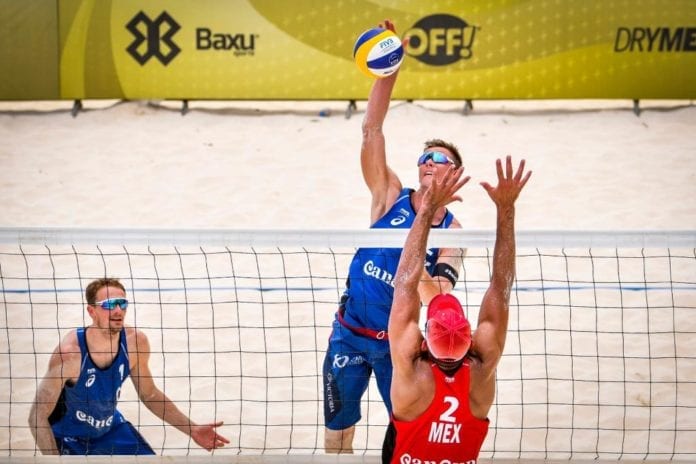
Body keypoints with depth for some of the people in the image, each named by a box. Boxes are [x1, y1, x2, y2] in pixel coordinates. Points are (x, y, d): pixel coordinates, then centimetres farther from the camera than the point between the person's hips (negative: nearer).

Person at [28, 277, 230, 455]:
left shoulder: (135, 342, -17)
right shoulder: (69, 352, -33)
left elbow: (149, 395, 2)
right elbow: (38, 417, -26)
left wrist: (191, 429, -3)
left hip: (111, 427, 5)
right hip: (69, 437, -5)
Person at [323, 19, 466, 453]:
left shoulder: (453, 232, -4)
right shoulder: (390, 197, -4)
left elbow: (446, 271, -24)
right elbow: (372, 131, -14)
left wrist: (440, 283, -48)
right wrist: (389, 71, -25)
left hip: (397, 341, -1)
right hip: (350, 334, 1)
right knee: (337, 441, 8)